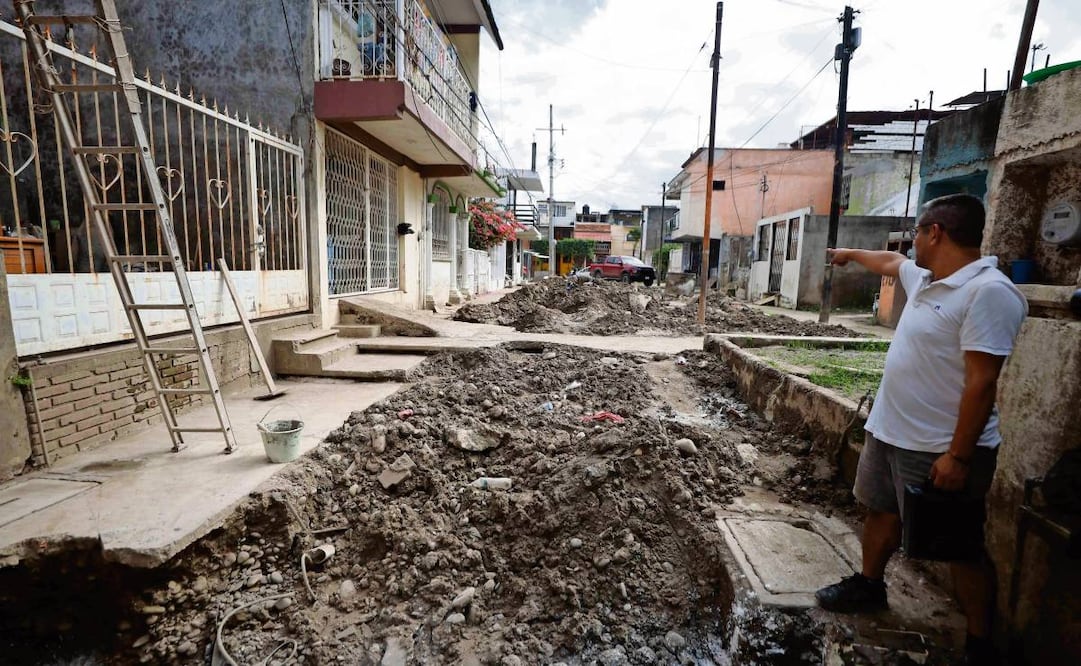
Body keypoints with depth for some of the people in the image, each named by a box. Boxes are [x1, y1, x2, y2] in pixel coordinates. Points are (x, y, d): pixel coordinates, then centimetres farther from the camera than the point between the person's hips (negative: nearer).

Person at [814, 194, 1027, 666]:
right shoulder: (924, 277, 7)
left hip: (941, 449, -9)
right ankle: (869, 585, 43)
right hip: (888, 431, 9)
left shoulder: (988, 292, -21)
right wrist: (851, 254, 48)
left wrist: (958, 456, -24)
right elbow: (888, 262, 31)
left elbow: (981, 383, -24)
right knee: (881, 511, 23)